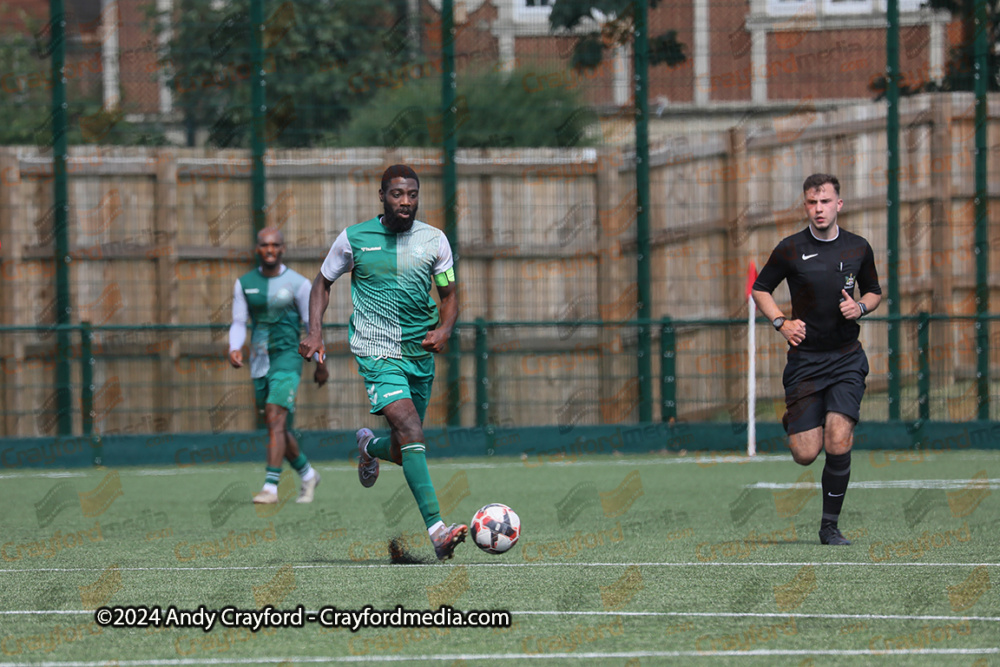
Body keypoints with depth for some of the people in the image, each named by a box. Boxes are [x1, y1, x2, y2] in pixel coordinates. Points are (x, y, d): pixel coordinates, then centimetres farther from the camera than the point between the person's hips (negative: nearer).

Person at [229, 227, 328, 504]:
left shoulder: (298, 283, -4)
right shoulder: (245, 283, 5)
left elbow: (312, 324, 1)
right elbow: (239, 323, 6)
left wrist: (321, 363, 3)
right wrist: (234, 349, -14)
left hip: (287, 359, -5)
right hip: (260, 363, 5)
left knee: (275, 419, -21)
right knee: (276, 429, 12)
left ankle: (270, 487, -26)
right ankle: (308, 475, 35)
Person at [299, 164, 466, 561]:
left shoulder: (434, 240, 4)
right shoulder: (354, 238, -1)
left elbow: (449, 295, 11)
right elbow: (323, 283, 12)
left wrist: (444, 330, -10)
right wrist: (314, 331, -2)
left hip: (420, 354, 4)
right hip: (376, 351, -4)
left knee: (403, 450, 14)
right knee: (410, 428, -25)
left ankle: (369, 446, 54)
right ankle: (437, 530, -32)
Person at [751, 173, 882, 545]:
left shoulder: (858, 249, 4)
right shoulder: (791, 250, -2)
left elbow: (873, 292, 19)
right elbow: (760, 289, 10)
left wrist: (860, 306, -4)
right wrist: (782, 323, -6)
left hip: (846, 357, 1)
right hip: (804, 358, -1)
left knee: (838, 442, -16)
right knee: (805, 455, -5)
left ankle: (830, 525, -1)